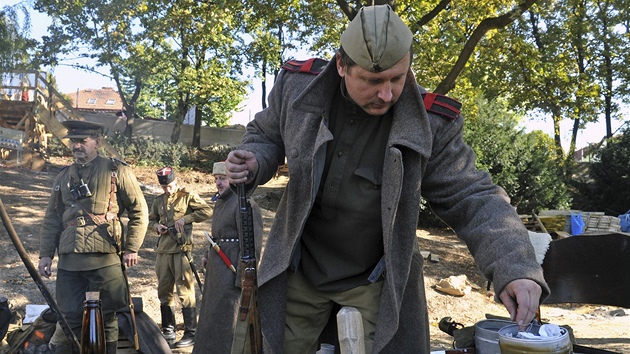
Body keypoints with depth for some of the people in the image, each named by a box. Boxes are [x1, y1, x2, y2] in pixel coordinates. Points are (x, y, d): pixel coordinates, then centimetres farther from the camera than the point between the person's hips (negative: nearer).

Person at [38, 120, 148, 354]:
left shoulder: (116, 171, 1)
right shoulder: (64, 176, 16)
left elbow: (139, 211, 1)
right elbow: (52, 219, 18)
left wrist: (132, 248, -4)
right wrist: (46, 253, 10)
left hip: (104, 259, -4)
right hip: (69, 261, 4)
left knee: (105, 318, 5)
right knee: (69, 317, 7)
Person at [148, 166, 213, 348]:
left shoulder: (188, 196, -1)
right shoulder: (158, 201, 15)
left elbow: (207, 211, -9)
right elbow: (150, 220, 23)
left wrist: (185, 219, -16)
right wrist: (156, 226, 0)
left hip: (181, 250, -6)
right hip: (163, 251, 6)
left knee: (185, 292, -6)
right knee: (164, 291, 11)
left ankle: (191, 333, 0)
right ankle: (168, 330, 23)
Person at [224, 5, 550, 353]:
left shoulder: (430, 124, -19)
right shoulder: (297, 87, -13)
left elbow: (471, 200, -17)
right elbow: (265, 137, 6)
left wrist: (514, 267, -32)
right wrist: (253, 162, -18)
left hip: (377, 283, -1)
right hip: (298, 269, 2)